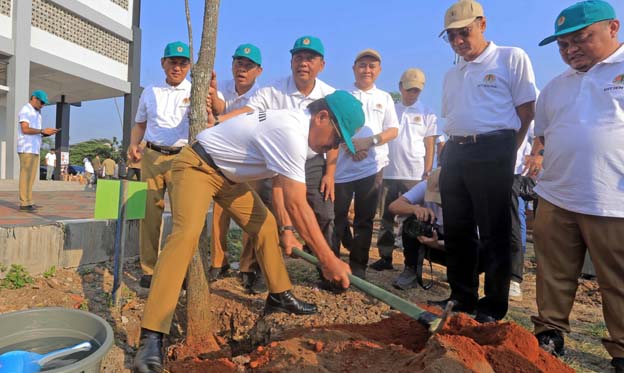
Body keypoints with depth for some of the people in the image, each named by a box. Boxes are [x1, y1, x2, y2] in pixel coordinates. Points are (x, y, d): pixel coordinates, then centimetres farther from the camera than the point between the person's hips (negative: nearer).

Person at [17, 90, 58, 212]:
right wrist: (43, 131, -15)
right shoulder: (26, 110, -5)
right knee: (26, 176, -9)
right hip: (27, 149, -9)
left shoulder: (36, 113, 22)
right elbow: (25, 129, -17)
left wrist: (46, 133, 2)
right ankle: (24, 203, -8)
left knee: (31, 176, 6)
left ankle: (28, 202, 8)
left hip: (34, 149, 9)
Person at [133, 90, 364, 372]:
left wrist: (286, 230, -1)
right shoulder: (291, 132, -31)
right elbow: (297, 205, -34)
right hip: (196, 166, -10)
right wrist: (328, 259, -28)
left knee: (266, 225, 9)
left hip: (226, 174, 10)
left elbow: (279, 185, 7)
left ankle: (279, 295, 23)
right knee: (187, 233, -28)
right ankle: (151, 337, -28)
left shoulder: (294, 125, 1)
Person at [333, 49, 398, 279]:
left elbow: (393, 130, 6)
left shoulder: (384, 98, 13)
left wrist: (369, 142, -11)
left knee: (365, 219, 6)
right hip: (343, 165, -1)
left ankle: (358, 267, 15)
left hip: (372, 166, 2)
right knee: (338, 216, 3)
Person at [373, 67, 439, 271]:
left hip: (414, 175, -2)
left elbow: (430, 146, 4)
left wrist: (427, 173, -4)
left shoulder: (427, 113, 5)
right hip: (388, 172, 3)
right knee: (386, 217, 7)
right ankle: (385, 257, 16)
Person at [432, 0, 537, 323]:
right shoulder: (452, 74, 17)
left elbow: (526, 112, -3)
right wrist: (454, 150, 11)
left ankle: (493, 307, 13)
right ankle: (462, 297, 25)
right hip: (454, 154, 7)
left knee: (494, 233, 0)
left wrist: (505, 153, -2)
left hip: (492, 154, -6)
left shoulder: (512, 58, -1)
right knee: (457, 231, 11)